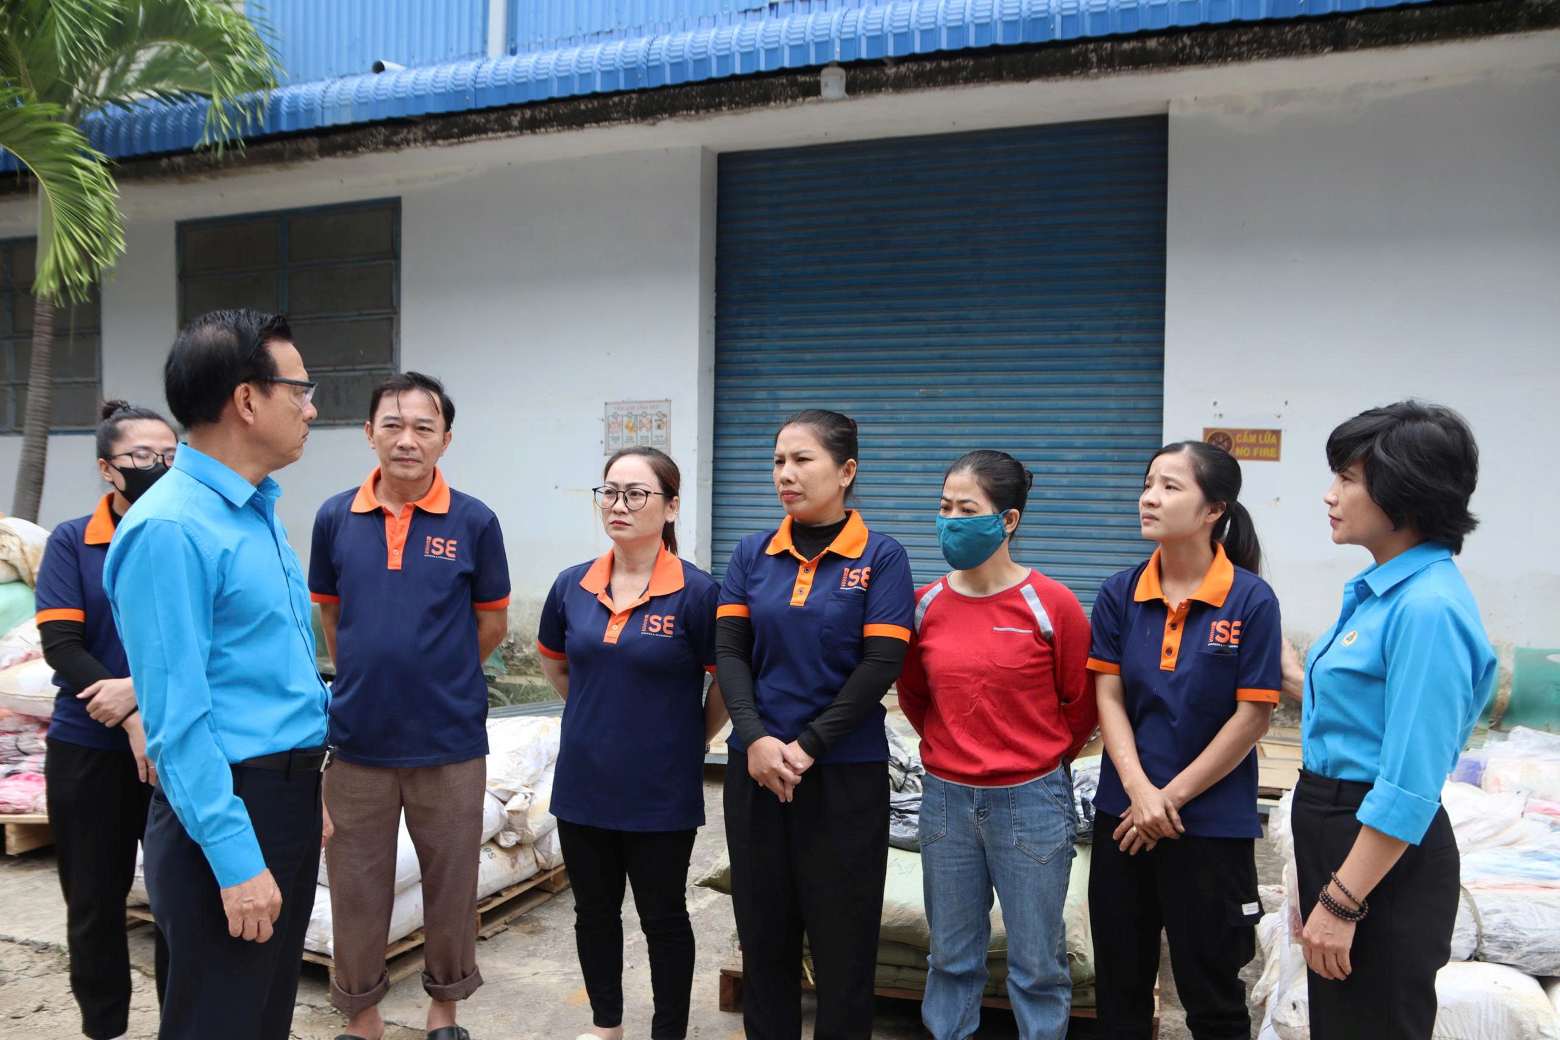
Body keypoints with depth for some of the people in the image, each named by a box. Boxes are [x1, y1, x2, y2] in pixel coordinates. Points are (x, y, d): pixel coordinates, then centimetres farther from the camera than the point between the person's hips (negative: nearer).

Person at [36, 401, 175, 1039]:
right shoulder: (70, 542, 0)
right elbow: (60, 645, -8)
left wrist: (142, 689, -20)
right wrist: (133, 720, -18)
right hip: (89, 747, 1)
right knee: (95, 899, 11)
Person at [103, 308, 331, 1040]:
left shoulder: (259, 511, 10)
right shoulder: (170, 528, -18)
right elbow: (176, 717, -21)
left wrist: (308, 796, 16)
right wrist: (235, 860, -21)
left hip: (289, 800, 9)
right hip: (226, 814, -9)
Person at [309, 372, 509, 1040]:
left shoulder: (473, 522, -6)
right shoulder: (336, 517, 0)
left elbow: (492, 624, 3)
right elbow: (329, 615, 13)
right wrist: (366, 678, 12)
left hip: (450, 740, -1)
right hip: (358, 737, 2)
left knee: (450, 885, 13)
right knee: (356, 890, 13)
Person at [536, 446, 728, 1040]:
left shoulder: (696, 592, -14)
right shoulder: (573, 586, 0)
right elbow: (554, 662, 18)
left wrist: (690, 742, 1)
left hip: (660, 792, -4)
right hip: (584, 784, 5)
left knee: (662, 917, 10)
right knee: (594, 910, 18)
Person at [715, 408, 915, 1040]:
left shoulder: (881, 558, -5)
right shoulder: (752, 554, 5)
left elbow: (881, 664, -11)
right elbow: (729, 651, 0)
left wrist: (807, 746, -14)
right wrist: (756, 738, -14)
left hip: (846, 771, -3)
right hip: (755, 766, 4)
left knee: (842, 934, 6)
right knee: (762, 924, 13)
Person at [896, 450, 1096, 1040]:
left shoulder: (1052, 604, -11)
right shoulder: (926, 605, -1)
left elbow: (1081, 704, 1)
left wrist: (1040, 762, 9)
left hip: (1032, 801, -3)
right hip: (945, 798, 3)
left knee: (1036, 963, 9)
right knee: (951, 956, 16)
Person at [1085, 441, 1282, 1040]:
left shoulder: (1251, 601, -11)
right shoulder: (1120, 594, -1)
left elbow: (1252, 716, -11)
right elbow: (1108, 699, -1)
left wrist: (1172, 798, -11)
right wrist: (1139, 790, -14)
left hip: (1212, 820, -3)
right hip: (1123, 812, 4)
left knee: (1210, 990, 11)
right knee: (1119, 981, 16)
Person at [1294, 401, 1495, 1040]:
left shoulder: (1428, 607, -22)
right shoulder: (1377, 589, 8)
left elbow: (1410, 786, -24)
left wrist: (1340, 902, -20)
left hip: (1382, 855, -9)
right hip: (1333, 829, 9)